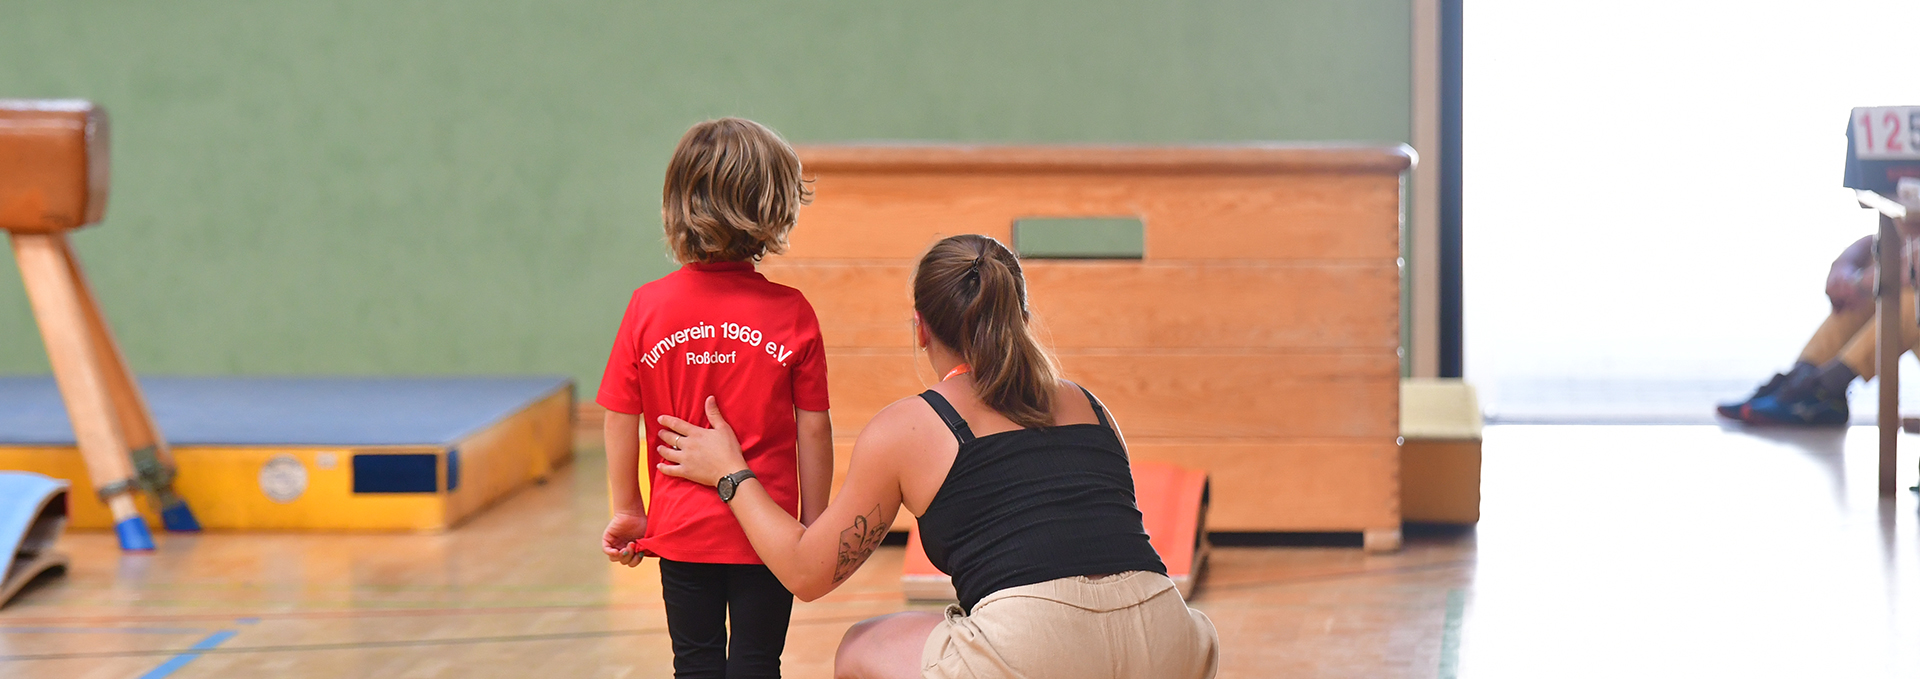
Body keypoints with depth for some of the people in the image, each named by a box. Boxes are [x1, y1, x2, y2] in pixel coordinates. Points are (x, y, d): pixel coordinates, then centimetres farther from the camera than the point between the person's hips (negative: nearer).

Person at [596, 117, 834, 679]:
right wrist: (814, 524, 5)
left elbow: (621, 422, -1)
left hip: (681, 528, 2)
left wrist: (627, 511, 12)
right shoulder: (792, 313, -9)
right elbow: (813, 429, -6)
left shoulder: (648, 307, -5)